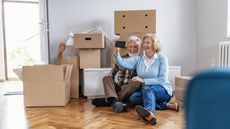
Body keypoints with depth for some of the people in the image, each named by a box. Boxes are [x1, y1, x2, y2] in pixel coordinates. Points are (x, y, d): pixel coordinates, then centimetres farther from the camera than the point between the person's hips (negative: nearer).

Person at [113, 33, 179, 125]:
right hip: (146, 92, 5)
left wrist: (143, 80, -22)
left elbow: (162, 80, -15)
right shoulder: (138, 59, 4)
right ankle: (165, 105, -22)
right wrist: (116, 55, -32)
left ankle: (150, 113, -68)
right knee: (133, 98, -23)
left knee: (147, 89, -36)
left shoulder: (162, 58, -6)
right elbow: (123, 63, -11)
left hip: (163, 90, -5)